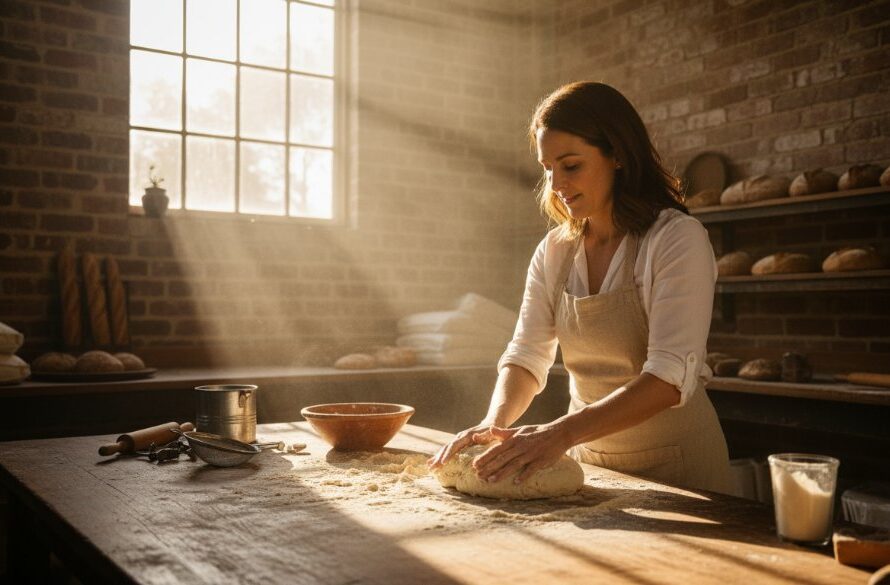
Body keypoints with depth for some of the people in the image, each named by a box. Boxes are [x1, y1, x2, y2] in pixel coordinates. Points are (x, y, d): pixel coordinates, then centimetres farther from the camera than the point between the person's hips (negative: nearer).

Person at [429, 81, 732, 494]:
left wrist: (562, 433, -34)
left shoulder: (678, 239, -15)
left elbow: (671, 376, -24)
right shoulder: (554, 251, 2)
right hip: (588, 457, 4)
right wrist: (494, 422, -20)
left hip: (672, 460, -4)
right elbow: (527, 355, 0)